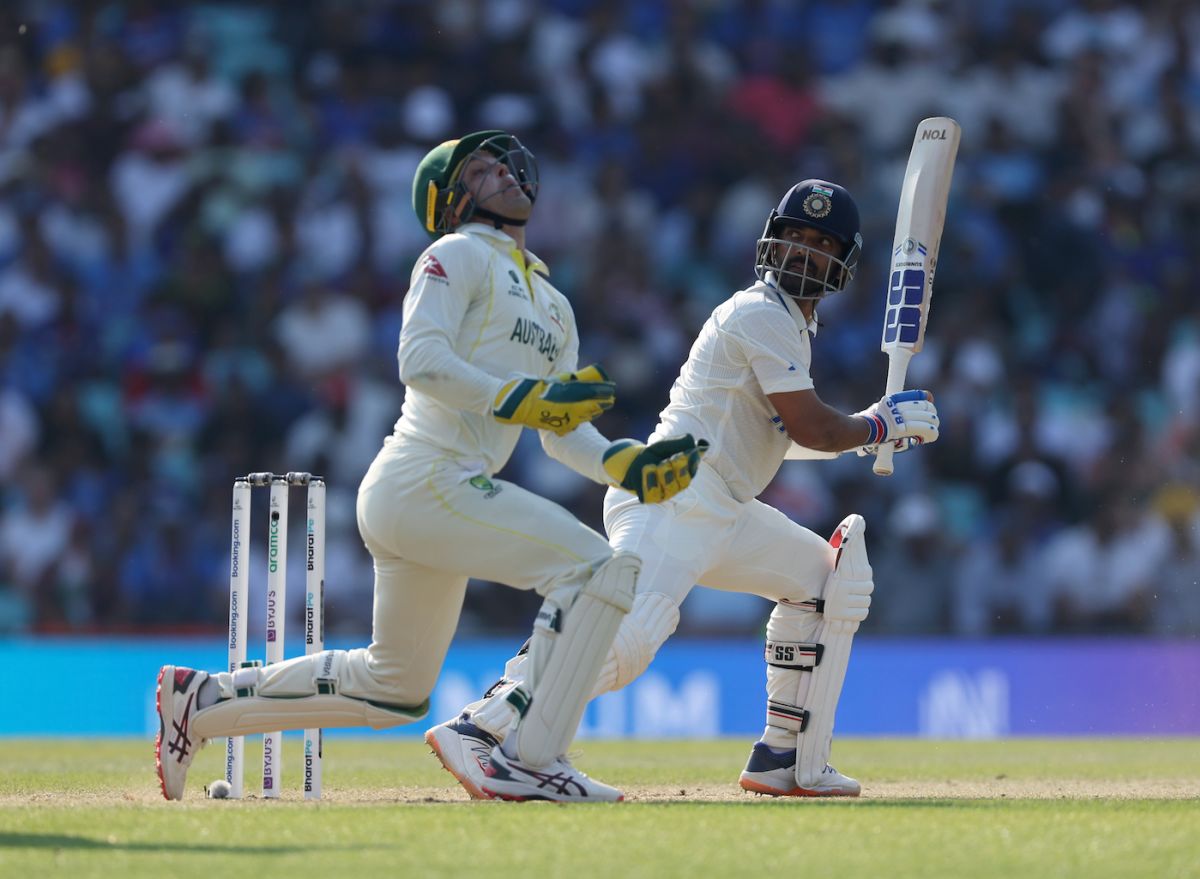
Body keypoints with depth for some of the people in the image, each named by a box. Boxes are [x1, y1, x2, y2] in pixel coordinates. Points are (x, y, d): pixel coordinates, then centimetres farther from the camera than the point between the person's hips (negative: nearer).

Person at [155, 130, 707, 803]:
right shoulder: (458, 255, -1)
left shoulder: (553, 306, 25)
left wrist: (630, 465, 1)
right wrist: (522, 400, -23)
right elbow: (421, 361, -15)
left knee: (395, 690, 17)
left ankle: (205, 699, 24)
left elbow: (564, 433, 19)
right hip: (425, 480, -10)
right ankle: (529, 762, -21)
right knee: (596, 566, -20)